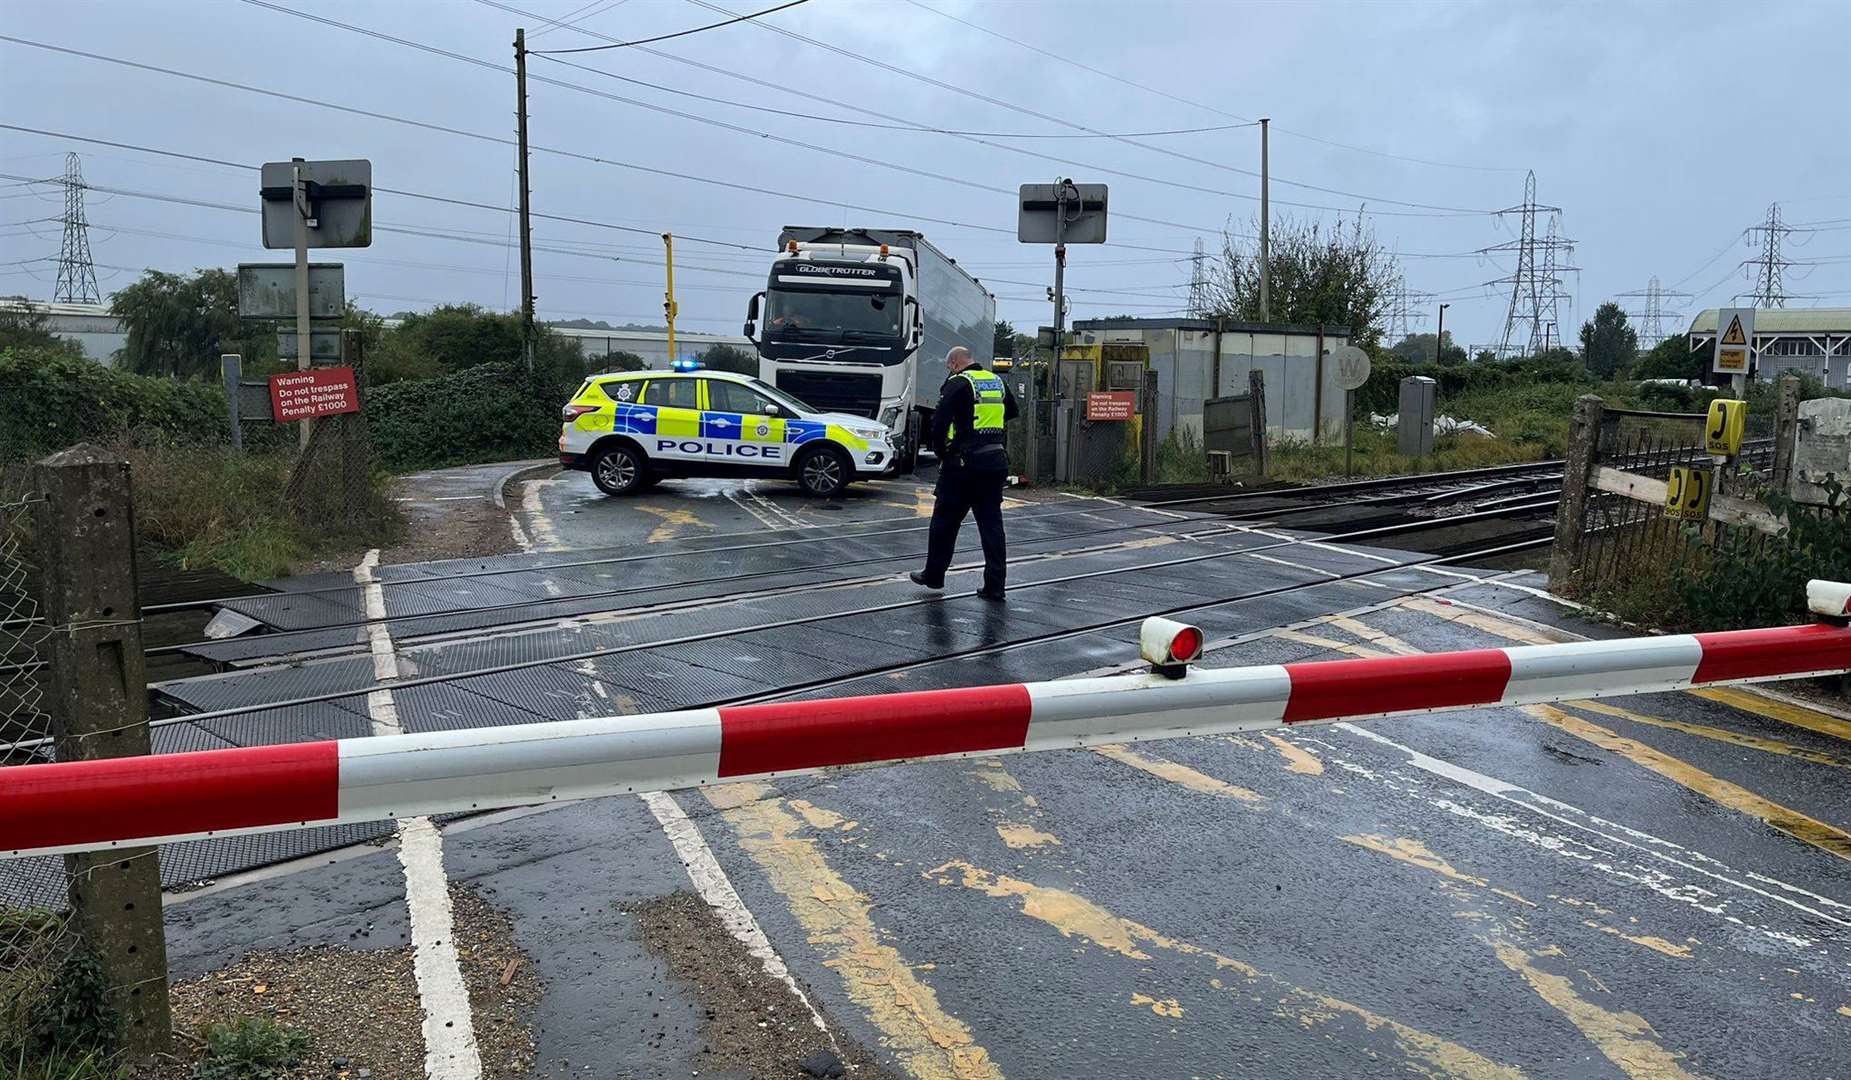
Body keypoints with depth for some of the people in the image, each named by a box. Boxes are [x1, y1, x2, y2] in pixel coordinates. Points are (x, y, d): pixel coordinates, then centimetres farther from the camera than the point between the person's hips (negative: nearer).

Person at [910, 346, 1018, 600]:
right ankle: (994, 586, 5)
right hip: (996, 462, 6)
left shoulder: (958, 384, -9)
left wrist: (940, 451, -1)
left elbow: (939, 421, -16)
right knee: (991, 522, 7)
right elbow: (1011, 412, 28)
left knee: (945, 519, 9)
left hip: (963, 463, -6)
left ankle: (934, 575, 19)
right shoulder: (998, 382, 12)